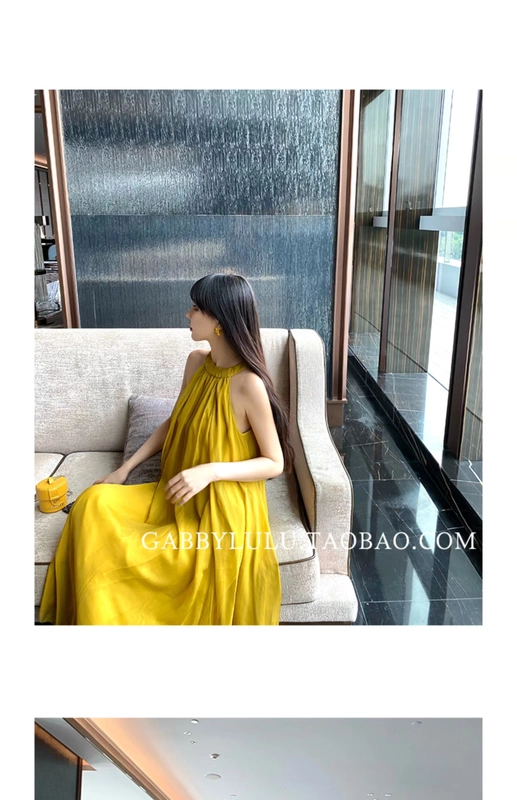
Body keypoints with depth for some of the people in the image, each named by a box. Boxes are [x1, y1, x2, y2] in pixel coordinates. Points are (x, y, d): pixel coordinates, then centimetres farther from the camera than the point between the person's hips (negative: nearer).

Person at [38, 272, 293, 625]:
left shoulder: (249, 384, -21)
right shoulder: (196, 362, 1)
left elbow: (275, 463, -15)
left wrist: (211, 470, -27)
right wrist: (126, 468, 6)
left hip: (223, 506, -7)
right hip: (177, 495, 7)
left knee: (123, 554, -20)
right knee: (94, 504, -11)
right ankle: (94, 618, 5)